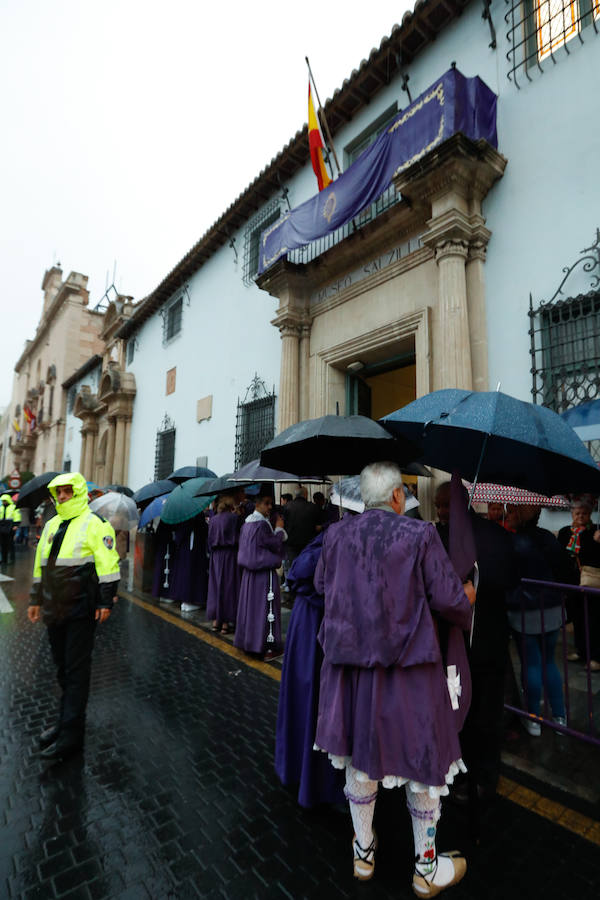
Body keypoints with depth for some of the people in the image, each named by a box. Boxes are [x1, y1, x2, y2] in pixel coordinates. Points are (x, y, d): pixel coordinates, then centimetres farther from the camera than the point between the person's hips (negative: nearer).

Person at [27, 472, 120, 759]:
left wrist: (105, 601, -16)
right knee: (62, 667, 18)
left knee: (77, 670, 0)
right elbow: (40, 565, 21)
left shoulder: (94, 524, -11)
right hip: (55, 609, 7)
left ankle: (72, 733, 9)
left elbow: (108, 563, -14)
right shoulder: (51, 525, 13)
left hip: (81, 609, -7)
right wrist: (36, 599, 21)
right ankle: (67, 719, 34)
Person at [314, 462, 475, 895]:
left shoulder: (337, 533, -5)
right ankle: (427, 868, 39)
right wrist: (467, 599, 11)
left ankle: (363, 854, 43)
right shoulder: (419, 534, -15)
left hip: (351, 660, 4)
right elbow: (449, 599, -12)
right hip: (406, 664, -3)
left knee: (360, 752, 22)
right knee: (423, 759, 19)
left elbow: (323, 584, 9)